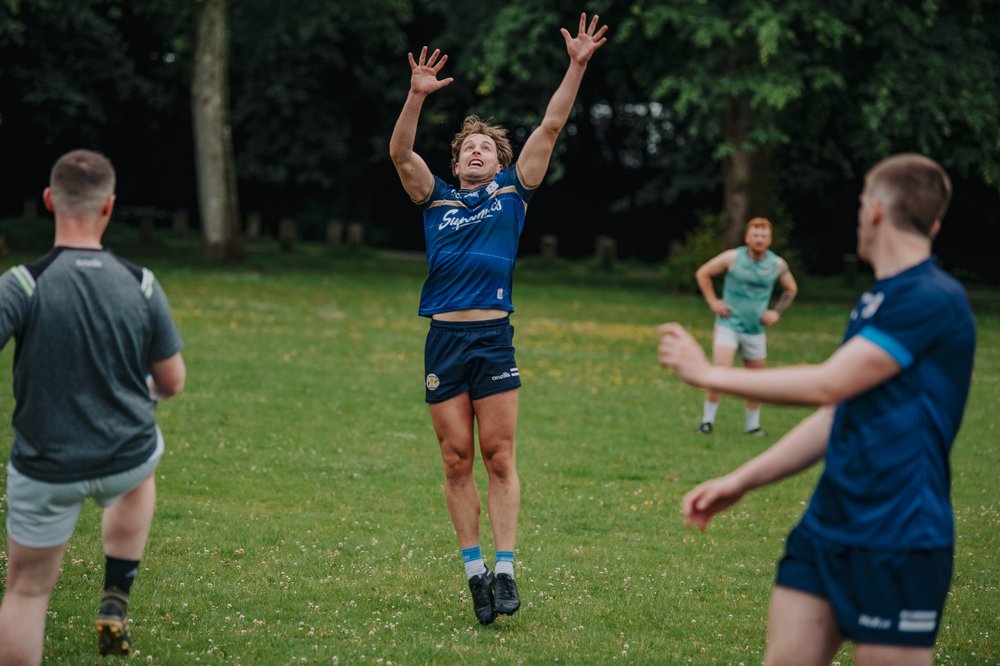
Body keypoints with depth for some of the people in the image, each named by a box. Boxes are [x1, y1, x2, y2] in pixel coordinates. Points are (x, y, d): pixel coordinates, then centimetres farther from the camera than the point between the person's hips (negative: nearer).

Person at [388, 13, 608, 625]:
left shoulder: (512, 192, 13)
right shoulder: (436, 198, 16)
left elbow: (551, 128, 8)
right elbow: (401, 153, 0)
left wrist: (577, 68, 1)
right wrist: (417, 97, -13)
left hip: (495, 337, -1)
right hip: (444, 339, 2)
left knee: (499, 457, -4)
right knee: (457, 459, 2)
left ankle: (505, 569, -4)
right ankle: (474, 570, 8)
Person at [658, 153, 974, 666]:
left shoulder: (934, 300, -15)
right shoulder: (875, 301, 14)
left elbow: (828, 385, -19)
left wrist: (709, 374, -10)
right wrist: (739, 482, 17)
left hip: (897, 542, -8)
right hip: (826, 528, 9)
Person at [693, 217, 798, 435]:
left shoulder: (777, 264, -1)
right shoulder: (732, 257, -9)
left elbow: (791, 289, 17)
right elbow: (702, 273, 3)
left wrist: (777, 312, 6)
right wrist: (712, 301, -3)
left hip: (756, 329, 4)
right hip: (728, 325, -3)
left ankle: (752, 424, 24)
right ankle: (708, 419, -7)